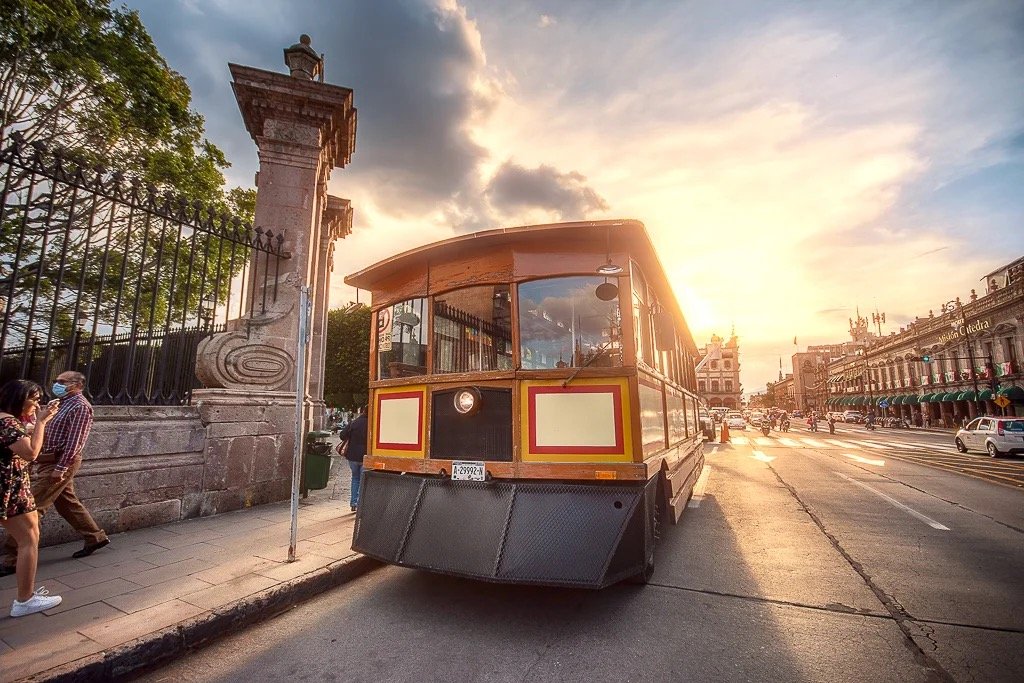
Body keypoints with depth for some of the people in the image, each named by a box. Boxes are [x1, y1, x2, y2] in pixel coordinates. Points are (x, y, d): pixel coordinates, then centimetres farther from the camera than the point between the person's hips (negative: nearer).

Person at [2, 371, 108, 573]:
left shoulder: (80, 406, -15)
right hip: (52, 460, 10)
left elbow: (74, 441, -20)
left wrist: (60, 467, -22)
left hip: (61, 461, -10)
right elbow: (55, 436, 20)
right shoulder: (66, 403, 15)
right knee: (67, 503, 15)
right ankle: (95, 537, 23)